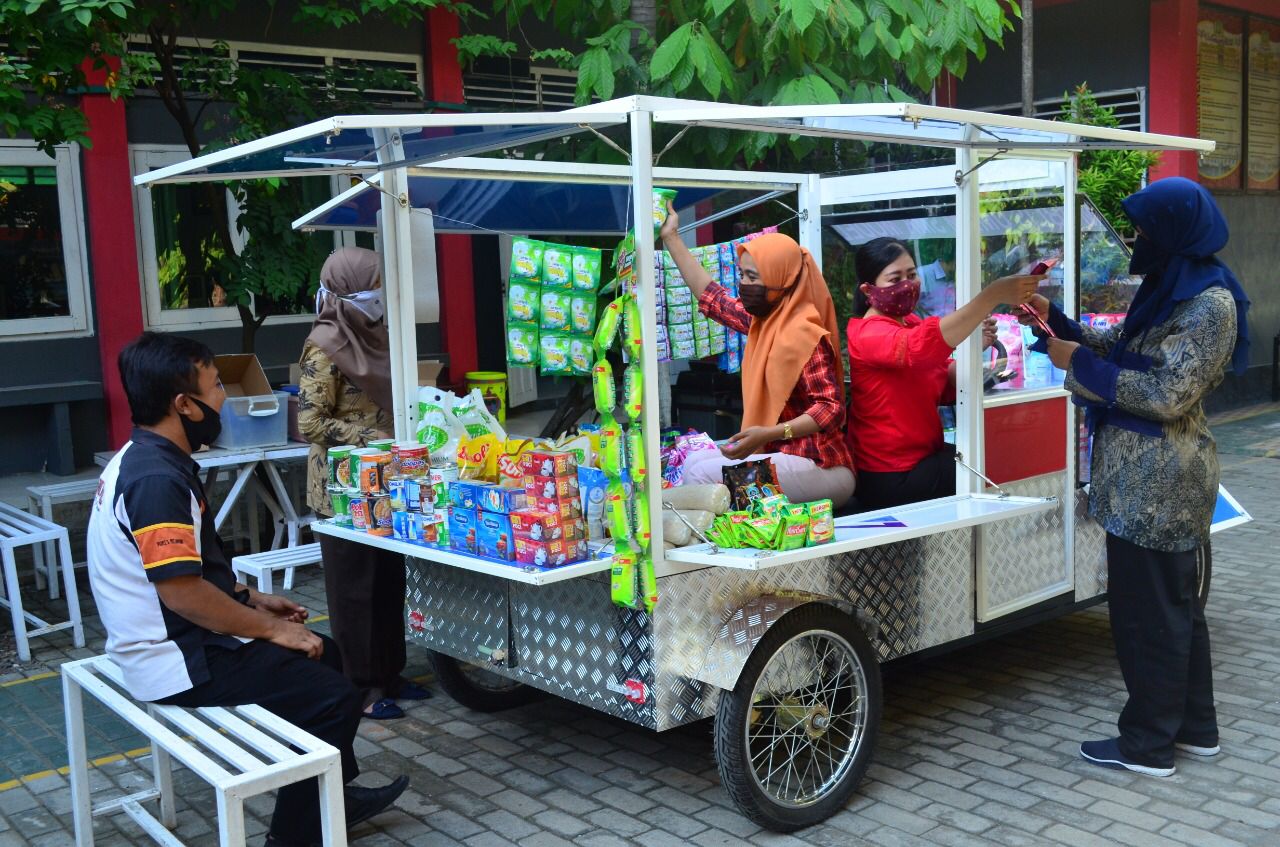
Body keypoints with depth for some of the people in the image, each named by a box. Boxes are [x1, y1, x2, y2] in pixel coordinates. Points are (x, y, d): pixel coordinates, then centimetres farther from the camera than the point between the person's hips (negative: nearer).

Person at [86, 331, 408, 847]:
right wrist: (272, 629, -17)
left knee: (323, 655, 19)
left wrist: (251, 600, 13)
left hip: (173, 637, 11)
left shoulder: (144, 460, 9)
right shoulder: (156, 479, -25)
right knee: (333, 697, -9)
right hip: (177, 663, -11)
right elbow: (183, 592, -28)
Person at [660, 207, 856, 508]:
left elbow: (831, 408, -22)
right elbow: (710, 297, 19)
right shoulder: (763, 319, 8)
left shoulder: (804, 334, -18)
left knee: (704, 475, -18)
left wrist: (767, 435, -33)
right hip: (782, 454, 9)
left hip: (818, 468, -9)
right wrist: (671, 237, 21)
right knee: (694, 463, 3)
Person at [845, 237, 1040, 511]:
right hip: (892, 478, -9)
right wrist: (993, 295, -45)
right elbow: (921, 346, -39)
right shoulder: (868, 333, -18)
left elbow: (945, 389, 6)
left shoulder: (911, 323, 11)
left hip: (926, 455, 9)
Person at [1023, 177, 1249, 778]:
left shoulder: (1209, 303, -16)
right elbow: (1113, 349, 17)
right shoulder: (1168, 290, 13)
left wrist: (1078, 363, -17)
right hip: (1146, 478, 10)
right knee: (1174, 603, 18)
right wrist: (1054, 320, 6)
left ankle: (1148, 745, 12)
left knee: (1149, 610, 0)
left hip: (1158, 484, -10)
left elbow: (1168, 395, -22)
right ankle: (1194, 727, 31)